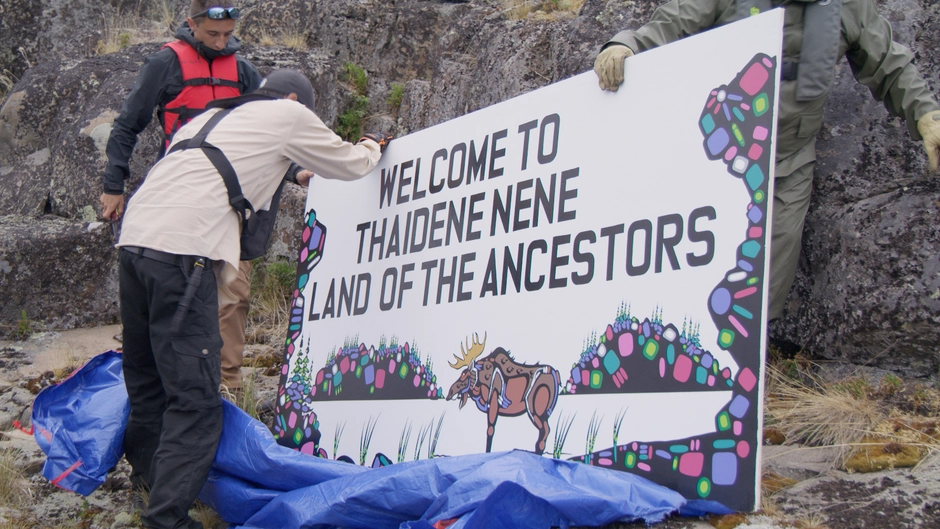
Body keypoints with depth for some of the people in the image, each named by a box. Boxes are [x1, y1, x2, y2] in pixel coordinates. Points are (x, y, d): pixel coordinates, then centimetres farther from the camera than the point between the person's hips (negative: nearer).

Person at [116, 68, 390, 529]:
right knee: (195, 396, -6)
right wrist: (373, 145, 44)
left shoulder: (211, 116, 30)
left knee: (147, 373, 21)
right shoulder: (289, 114, 12)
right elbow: (350, 164, 23)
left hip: (133, 234, 8)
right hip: (183, 252, -8)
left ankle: (150, 471, 37)